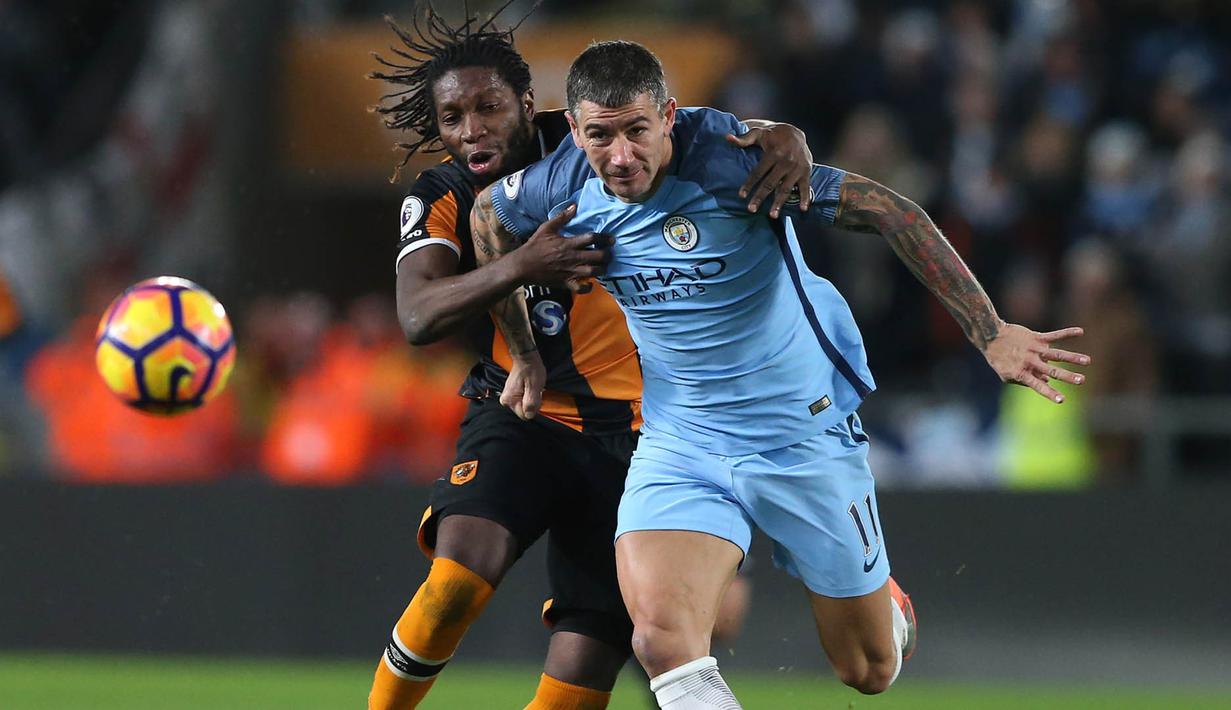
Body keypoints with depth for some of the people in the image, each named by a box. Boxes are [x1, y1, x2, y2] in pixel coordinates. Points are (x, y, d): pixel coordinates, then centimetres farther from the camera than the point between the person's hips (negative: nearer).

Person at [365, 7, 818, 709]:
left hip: (631, 428, 1)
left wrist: (784, 136, -28)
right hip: (522, 415, -1)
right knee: (457, 579, -29)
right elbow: (418, 317, -20)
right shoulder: (442, 201, -4)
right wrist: (518, 268, -37)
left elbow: (714, 136, -4)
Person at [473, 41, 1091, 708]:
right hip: (679, 441, 2)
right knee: (662, 638, -26)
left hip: (804, 425, -2)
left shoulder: (730, 158, -24)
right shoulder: (556, 188, -11)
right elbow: (488, 219, 14)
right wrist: (524, 356, 16)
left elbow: (890, 212, -21)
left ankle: (886, 603, 48)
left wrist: (991, 333, -24)